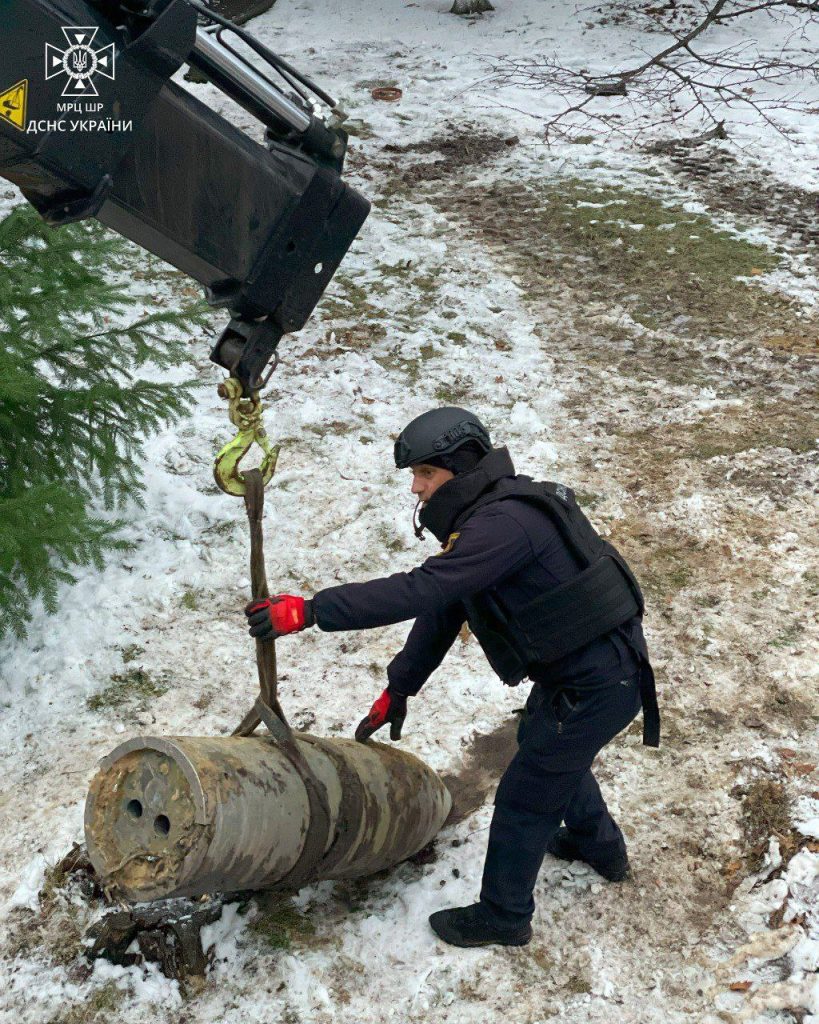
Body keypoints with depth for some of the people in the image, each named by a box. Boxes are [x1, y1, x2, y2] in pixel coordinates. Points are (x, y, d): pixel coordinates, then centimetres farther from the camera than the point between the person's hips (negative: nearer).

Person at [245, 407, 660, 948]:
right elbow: (443, 607, 10)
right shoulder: (484, 516, 5)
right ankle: (601, 845, 56)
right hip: (574, 669, 10)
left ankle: (503, 916, 27)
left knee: (524, 800, 4)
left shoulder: (507, 521, -29)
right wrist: (398, 689, 12)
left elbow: (423, 590, -37)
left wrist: (310, 610, -35)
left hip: (597, 688, -10)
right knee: (542, 747, 33)